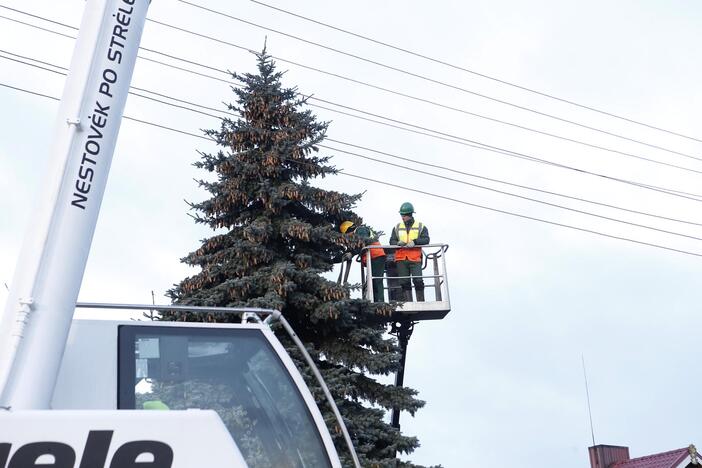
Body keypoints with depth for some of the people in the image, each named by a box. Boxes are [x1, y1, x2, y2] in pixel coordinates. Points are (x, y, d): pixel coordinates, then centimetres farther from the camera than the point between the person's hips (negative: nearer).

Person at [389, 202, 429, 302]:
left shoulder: (421, 226, 11)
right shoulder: (397, 227, 17)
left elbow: (426, 239, -2)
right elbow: (392, 241, 10)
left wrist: (414, 241, -18)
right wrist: (398, 243, -12)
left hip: (415, 259, -2)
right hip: (401, 259, 2)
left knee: (418, 280, -10)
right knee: (404, 282, 1)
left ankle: (421, 302, 0)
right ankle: (408, 303, 5)